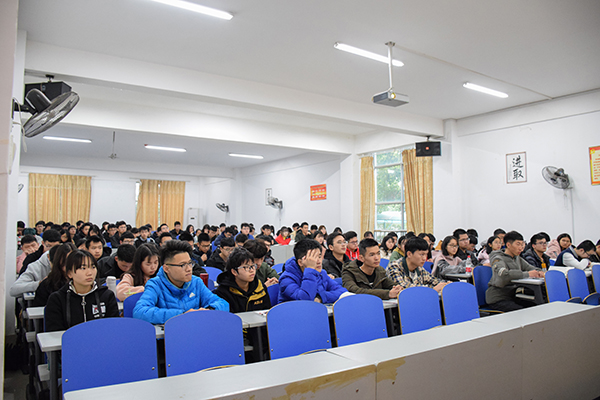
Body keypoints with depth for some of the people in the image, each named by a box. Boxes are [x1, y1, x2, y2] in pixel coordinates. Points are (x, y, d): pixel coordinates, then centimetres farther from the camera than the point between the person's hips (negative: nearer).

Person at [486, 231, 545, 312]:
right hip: (497, 299, -7)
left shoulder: (517, 258, 13)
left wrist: (539, 272, -10)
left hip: (512, 295, 7)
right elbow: (504, 274, -30)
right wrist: (527, 274, -31)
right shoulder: (498, 259, -12)